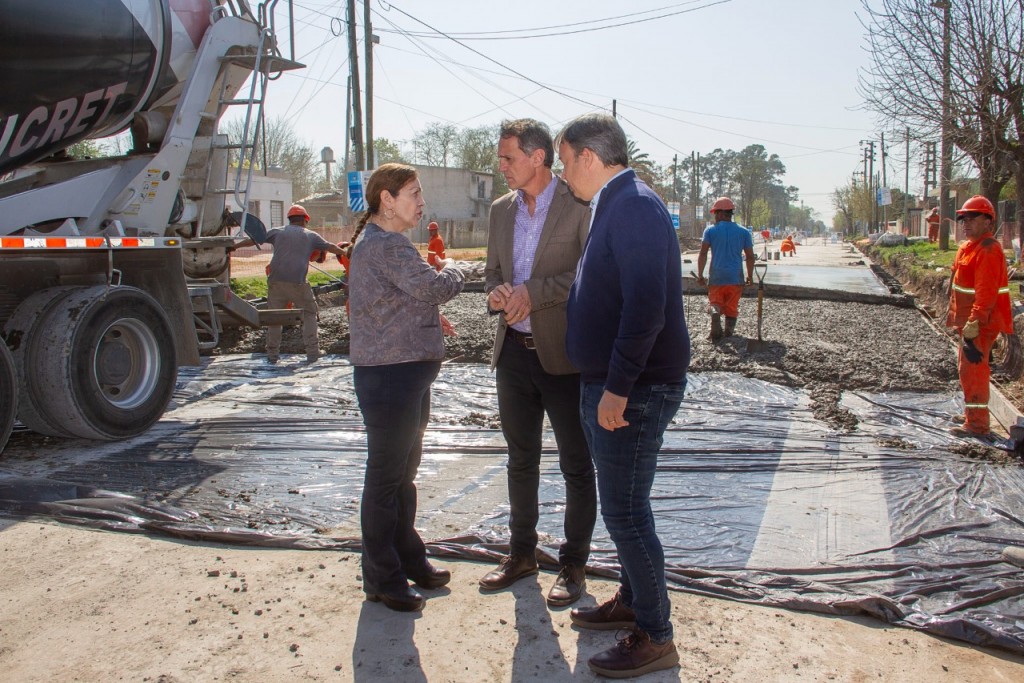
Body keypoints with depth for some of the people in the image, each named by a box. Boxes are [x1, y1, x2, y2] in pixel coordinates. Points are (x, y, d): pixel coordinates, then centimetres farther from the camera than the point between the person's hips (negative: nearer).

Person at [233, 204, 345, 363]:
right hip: (298, 282, -2)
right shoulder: (311, 236, 15)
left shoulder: (277, 232, 17)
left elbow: (252, 240, 19)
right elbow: (331, 247, 24)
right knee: (309, 314, 13)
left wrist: (233, 246, 30)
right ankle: (312, 352, 7)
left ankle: (272, 354, 12)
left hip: (276, 280, 2)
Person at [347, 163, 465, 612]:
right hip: (389, 376, -11)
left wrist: (428, 317, 8)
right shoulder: (385, 245, -18)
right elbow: (432, 287, -26)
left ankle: (408, 557, 35)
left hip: (407, 372, 11)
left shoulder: (378, 242, 17)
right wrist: (451, 271, -5)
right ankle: (382, 578, 14)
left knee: (405, 468, 20)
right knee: (386, 476, 1)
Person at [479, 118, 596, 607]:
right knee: (521, 458, 17)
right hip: (514, 351, 7)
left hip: (563, 353, -6)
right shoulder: (502, 209, 10)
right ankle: (522, 552, 33)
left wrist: (533, 293, -22)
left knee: (576, 466, 7)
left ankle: (574, 563, 22)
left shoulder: (579, 205, -10)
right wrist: (496, 292, -6)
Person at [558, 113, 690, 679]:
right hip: (608, 385, 10)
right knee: (622, 506, 20)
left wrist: (618, 388, -26)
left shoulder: (635, 206, -18)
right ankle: (631, 601, 36)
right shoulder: (613, 206, 15)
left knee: (625, 512, -3)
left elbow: (646, 307, -27)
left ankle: (655, 637, 12)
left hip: (635, 390, -10)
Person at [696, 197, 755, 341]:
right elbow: (750, 256, 5)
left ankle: (715, 312, -24)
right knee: (732, 307, 12)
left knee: (714, 303, 7)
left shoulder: (710, 231, -1)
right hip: (735, 277, 1)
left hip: (716, 276, -1)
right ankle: (729, 332, 11)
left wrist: (700, 274, 0)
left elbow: (703, 254, -6)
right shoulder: (743, 232, 5)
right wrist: (750, 275, 15)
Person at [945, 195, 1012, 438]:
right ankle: (973, 412, 32)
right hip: (968, 320, 10)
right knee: (966, 366, 19)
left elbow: (986, 294, -25)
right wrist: (960, 319, 20)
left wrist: (973, 326, -28)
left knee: (972, 369, -7)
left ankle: (977, 423, 0)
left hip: (981, 324, -10)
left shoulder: (988, 251, -19)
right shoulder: (969, 247, 14)